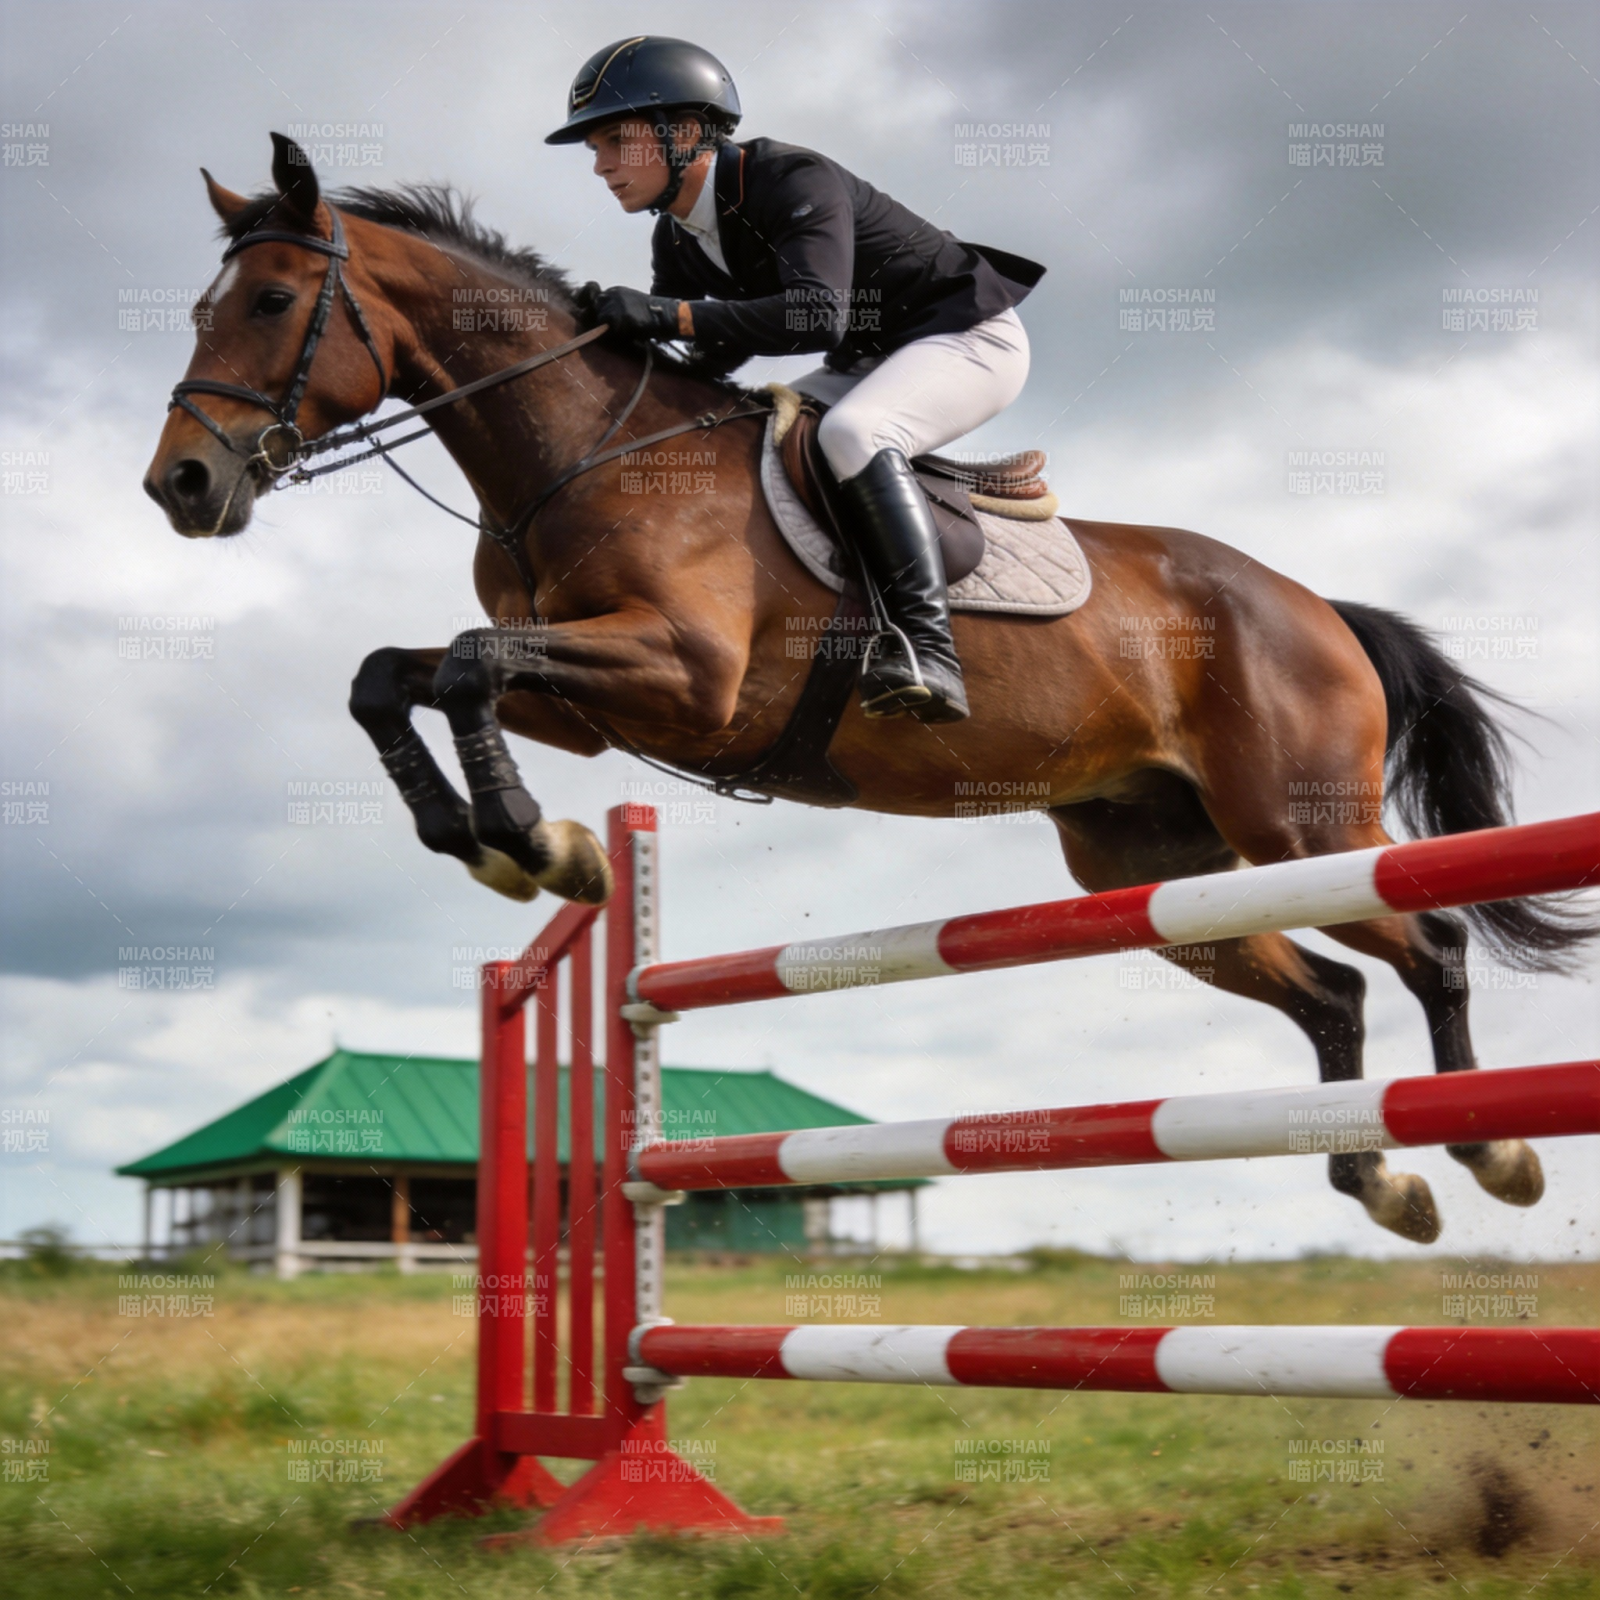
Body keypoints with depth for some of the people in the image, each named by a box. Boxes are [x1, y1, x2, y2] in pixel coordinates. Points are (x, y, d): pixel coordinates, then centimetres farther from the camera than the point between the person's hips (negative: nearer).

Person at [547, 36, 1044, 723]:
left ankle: (927, 647, -38)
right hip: (871, 361, 9)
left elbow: (817, 317, -40)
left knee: (850, 433, -35)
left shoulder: (794, 180, -26)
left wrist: (668, 314, -44)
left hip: (971, 333, -9)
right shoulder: (677, 241, 0)